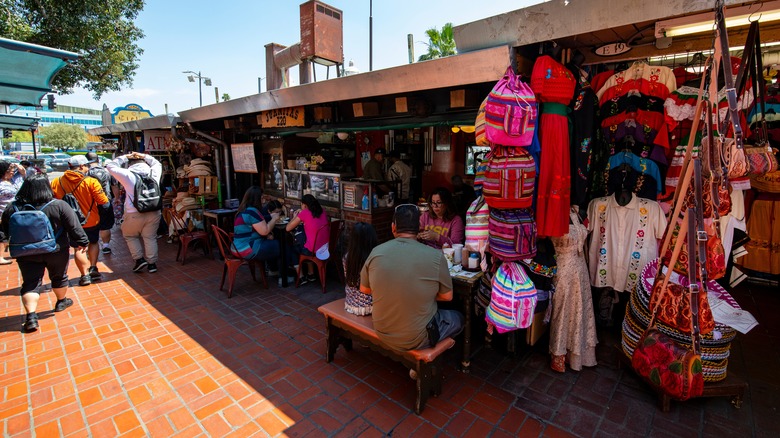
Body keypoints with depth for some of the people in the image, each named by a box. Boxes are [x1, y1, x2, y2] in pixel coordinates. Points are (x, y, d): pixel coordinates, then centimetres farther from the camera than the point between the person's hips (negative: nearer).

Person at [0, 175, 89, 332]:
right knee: (59, 277, 18)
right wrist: (82, 242, 0)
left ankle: (31, 316, -2)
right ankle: (61, 302, 37)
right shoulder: (59, 206, -17)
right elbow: (74, 227, -12)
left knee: (30, 284, 7)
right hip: (56, 251, -1)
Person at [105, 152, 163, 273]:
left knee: (130, 236, 20)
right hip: (154, 213, 3)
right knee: (150, 238, 12)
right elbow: (157, 163, 24)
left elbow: (110, 166, 7)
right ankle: (152, 263, 13)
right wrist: (144, 156, 16)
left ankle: (139, 259, 14)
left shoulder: (128, 174, -6)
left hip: (134, 214, -2)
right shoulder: (154, 172, 2)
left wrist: (124, 157, 12)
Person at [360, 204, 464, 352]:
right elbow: (447, 296, -6)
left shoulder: (376, 252, -13)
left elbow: (364, 289, 2)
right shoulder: (436, 256, -21)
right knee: (458, 318, 24)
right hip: (416, 339, -4)